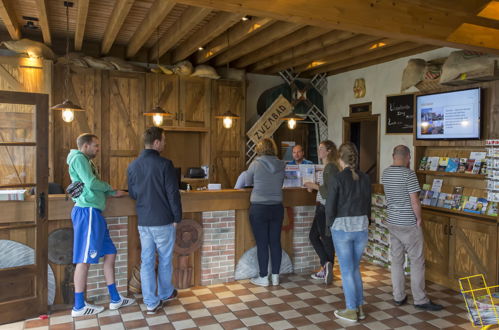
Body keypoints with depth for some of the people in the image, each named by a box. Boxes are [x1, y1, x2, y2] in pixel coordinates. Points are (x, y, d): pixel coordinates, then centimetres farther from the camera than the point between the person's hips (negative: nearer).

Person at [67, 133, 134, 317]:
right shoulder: (79, 158, -7)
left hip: (94, 213, 10)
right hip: (87, 212, -10)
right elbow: (91, 183, -17)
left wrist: (113, 193, 8)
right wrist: (109, 187, 1)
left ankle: (115, 299, 18)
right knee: (84, 260, -3)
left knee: (110, 254, 11)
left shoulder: (86, 161, 23)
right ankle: (79, 307, 8)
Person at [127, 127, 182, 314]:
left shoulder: (132, 166, 2)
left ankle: (151, 302, 14)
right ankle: (165, 294, 31)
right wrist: (177, 217, -4)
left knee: (147, 261, 10)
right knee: (164, 260, 13)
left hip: (143, 222, 5)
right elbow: (173, 194, -15)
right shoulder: (164, 164, -16)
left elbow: (132, 194, 12)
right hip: (163, 221, -4)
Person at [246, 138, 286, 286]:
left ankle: (263, 278, 15)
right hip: (277, 207, 4)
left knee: (262, 244, 5)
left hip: (259, 208, -4)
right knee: (275, 242, 11)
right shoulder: (281, 165, -1)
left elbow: (248, 183, 4)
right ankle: (275, 276, 21)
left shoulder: (255, 164, -10)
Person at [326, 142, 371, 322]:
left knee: (346, 270, 7)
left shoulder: (336, 179, -14)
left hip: (342, 228, -5)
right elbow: (368, 205, 7)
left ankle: (351, 310, 17)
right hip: (361, 227, 5)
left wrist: (331, 225, 6)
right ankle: (359, 308, 25)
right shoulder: (365, 178, 1)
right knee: (355, 268, 19)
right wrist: (363, 223, 17)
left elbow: (330, 207, -11)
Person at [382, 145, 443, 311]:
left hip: (392, 222, 7)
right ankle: (420, 300, 11)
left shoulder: (385, 173, 5)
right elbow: (415, 201, -17)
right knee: (417, 261, 3)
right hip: (408, 225, -7)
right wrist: (419, 218, -4)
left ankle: (398, 297, 20)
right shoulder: (409, 174, -16)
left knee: (396, 260, 12)